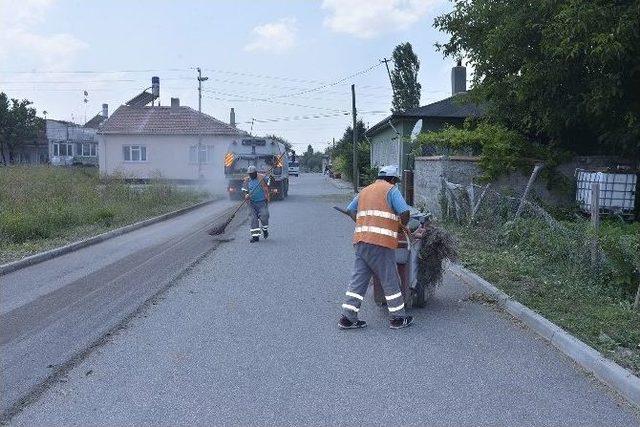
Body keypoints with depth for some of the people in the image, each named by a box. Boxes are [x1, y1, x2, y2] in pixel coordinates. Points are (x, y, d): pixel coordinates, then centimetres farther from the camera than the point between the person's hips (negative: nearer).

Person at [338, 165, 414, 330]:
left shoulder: (365, 190, 22)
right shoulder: (391, 189, 1)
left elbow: (350, 210, 26)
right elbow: (405, 212, -8)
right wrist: (401, 227, 10)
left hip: (360, 240, 7)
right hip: (380, 242, -7)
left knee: (359, 279, 9)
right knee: (390, 279, 5)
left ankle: (347, 318, 9)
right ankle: (398, 318, 15)